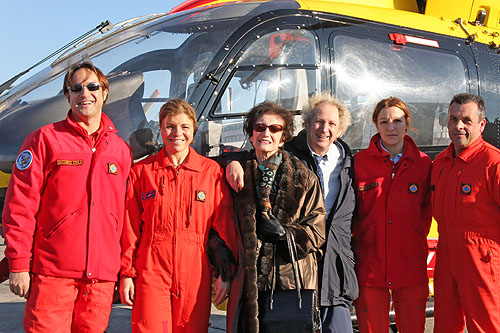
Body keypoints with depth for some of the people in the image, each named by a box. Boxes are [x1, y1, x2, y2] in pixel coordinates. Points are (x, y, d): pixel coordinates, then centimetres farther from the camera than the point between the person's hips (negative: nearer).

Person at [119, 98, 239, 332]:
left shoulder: (212, 171, 6)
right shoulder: (141, 171, 6)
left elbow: (224, 225, 6)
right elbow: (130, 227, 6)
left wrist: (226, 274, 2)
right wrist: (126, 273, 2)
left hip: (195, 275, 1)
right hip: (151, 272, 0)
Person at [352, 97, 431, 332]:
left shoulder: (422, 163, 5)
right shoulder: (360, 161, 1)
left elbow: (427, 211, 13)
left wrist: (416, 241, 6)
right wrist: (359, 236, 2)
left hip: (411, 264, 1)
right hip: (369, 264, -1)